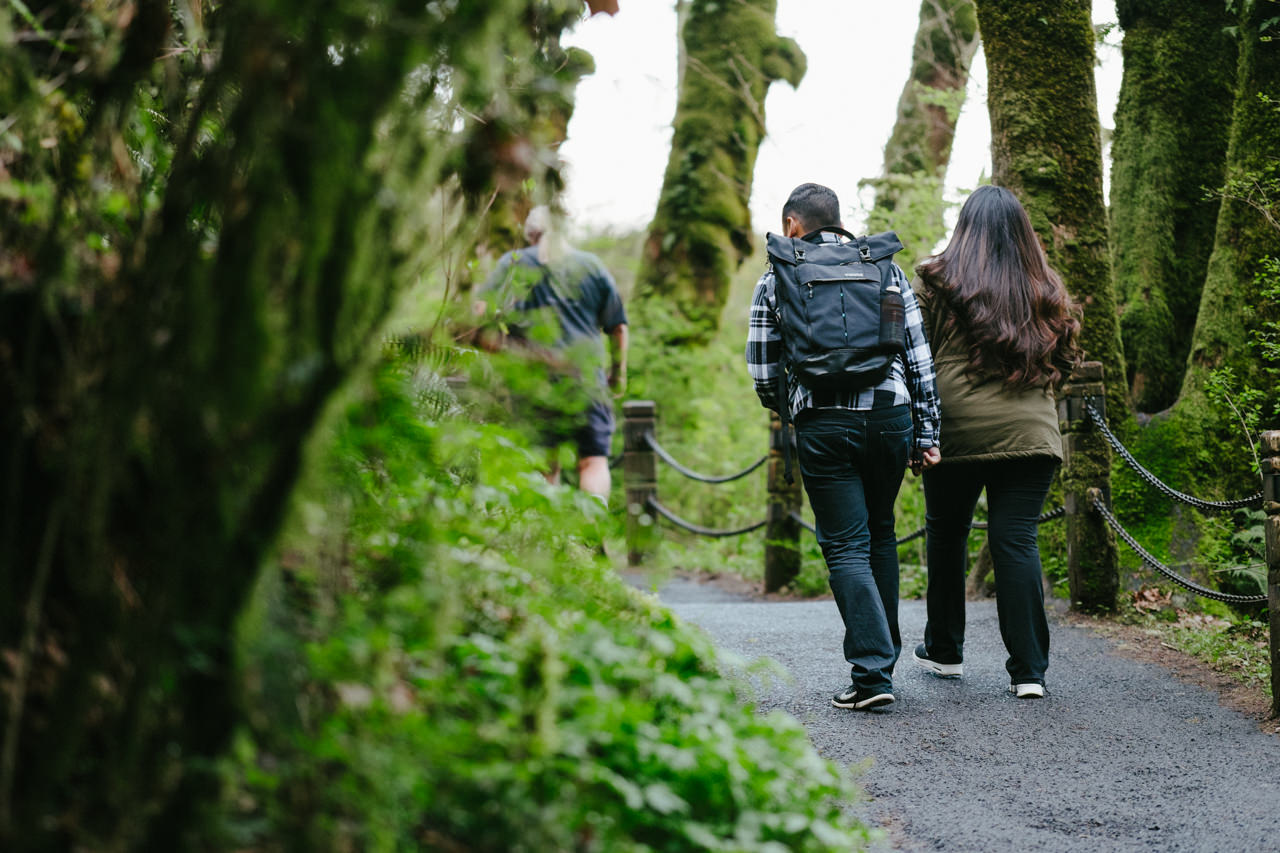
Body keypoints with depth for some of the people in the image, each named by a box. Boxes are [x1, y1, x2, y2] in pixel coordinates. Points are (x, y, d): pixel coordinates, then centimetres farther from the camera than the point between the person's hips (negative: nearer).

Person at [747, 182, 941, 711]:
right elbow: (919, 357, 10)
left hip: (823, 425, -3)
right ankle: (882, 650, 25)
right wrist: (925, 433, 11)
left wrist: (790, 408, 27)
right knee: (881, 533, 21)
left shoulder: (776, 282, 8)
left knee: (847, 547, 0)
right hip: (891, 414, 3)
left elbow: (762, 373, 7)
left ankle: (872, 672, -9)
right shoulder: (885, 268, 14)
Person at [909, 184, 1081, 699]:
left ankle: (944, 651, 28)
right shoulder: (1045, 290, 9)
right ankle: (1028, 670, -5)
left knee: (946, 537, 15)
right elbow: (1063, 362, 16)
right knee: (1017, 541, 1)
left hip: (955, 430, -2)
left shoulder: (936, 280, -1)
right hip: (1030, 434, 2)